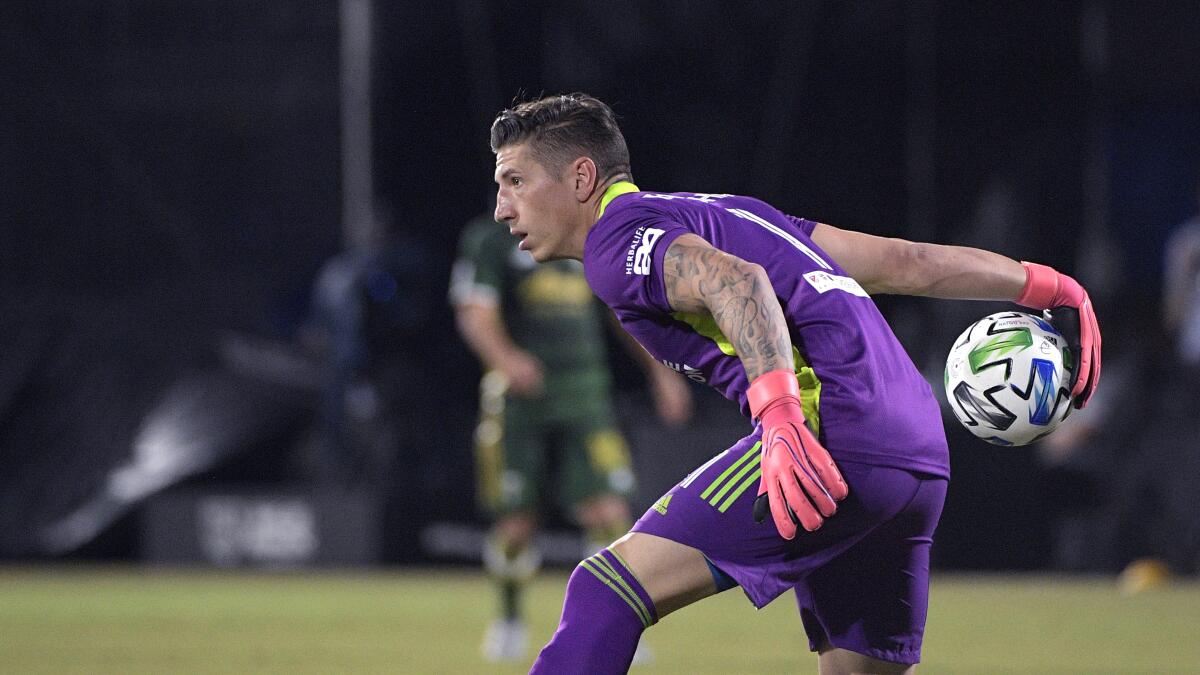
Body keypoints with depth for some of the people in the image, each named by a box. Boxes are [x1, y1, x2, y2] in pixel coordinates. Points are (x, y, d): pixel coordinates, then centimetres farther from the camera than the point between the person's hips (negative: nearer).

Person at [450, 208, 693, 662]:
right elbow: (476, 314, -12)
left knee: (608, 513, -10)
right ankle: (510, 618, 25)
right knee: (517, 523, 1)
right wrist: (505, 356, -32)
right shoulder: (491, 238, -2)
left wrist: (659, 371, 18)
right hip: (517, 399, -3)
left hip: (582, 399, 3)